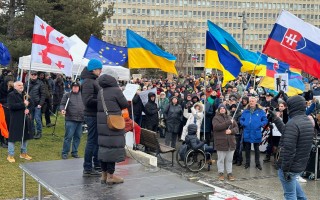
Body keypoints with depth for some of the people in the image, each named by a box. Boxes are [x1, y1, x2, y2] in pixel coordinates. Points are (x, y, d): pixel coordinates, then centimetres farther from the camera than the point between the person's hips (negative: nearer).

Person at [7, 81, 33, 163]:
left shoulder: (25, 94, 12)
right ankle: (10, 155, 7)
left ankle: (23, 153, 28)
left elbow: (31, 103, 12)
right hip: (16, 120, -7)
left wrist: (28, 108, -9)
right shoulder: (11, 95, -9)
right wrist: (23, 104, -21)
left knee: (25, 136, 14)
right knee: (13, 137, -2)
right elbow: (11, 106, -21)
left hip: (25, 119, 7)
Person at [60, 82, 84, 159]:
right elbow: (62, 104, 1)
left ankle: (74, 152, 19)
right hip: (70, 119, -4)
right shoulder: (67, 95, 4)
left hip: (80, 120, 4)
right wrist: (62, 109, -19)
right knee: (68, 136, -6)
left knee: (77, 136, 9)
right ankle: (64, 153, 3)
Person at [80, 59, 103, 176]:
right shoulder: (88, 82, -17)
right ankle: (87, 169, 2)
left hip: (95, 115, 10)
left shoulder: (93, 81, 15)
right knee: (92, 141, -5)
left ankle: (97, 164, 28)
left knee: (97, 140, 17)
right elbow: (88, 101, -25)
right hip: (92, 115, -10)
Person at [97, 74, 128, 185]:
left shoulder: (100, 92, 8)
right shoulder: (116, 90, -12)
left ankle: (104, 174, 19)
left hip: (101, 123, 7)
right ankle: (110, 175, 3)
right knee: (112, 147, -1)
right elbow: (125, 104, -6)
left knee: (103, 147, 11)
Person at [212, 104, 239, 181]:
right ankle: (221, 173, 15)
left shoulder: (230, 118, 13)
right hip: (221, 142, -4)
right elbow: (216, 126, -20)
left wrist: (231, 131, -12)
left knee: (229, 159, 9)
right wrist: (228, 122, -19)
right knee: (221, 159, 4)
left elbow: (236, 128, 10)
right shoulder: (216, 118, -1)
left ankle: (229, 173, 18)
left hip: (230, 142, 4)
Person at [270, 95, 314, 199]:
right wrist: (276, 118, 20)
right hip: (301, 164, 9)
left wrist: (285, 169, -21)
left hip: (290, 166, -9)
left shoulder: (292, 123, -24)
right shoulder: (308, 121, 5)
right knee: (291, 179, 36)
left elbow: (288, 149, -27)